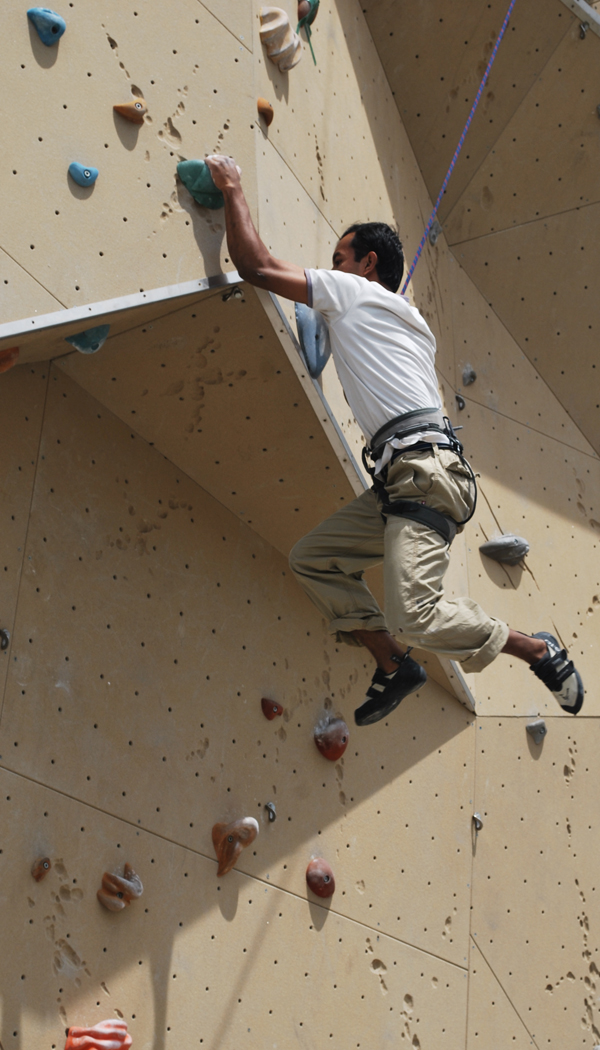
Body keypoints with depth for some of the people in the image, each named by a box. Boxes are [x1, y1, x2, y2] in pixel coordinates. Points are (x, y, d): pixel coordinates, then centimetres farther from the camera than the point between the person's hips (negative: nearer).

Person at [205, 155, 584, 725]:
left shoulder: (350, 291, 4)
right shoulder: (409, 322, 28)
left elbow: (255, 265, 1)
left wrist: (233, 190, 14)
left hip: (424, 472, -10)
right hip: (401, 479, 10)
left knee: (414, 617, -21)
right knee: (311, 559, 12)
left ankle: (539, 649, -1)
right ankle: (395, 666, 12)